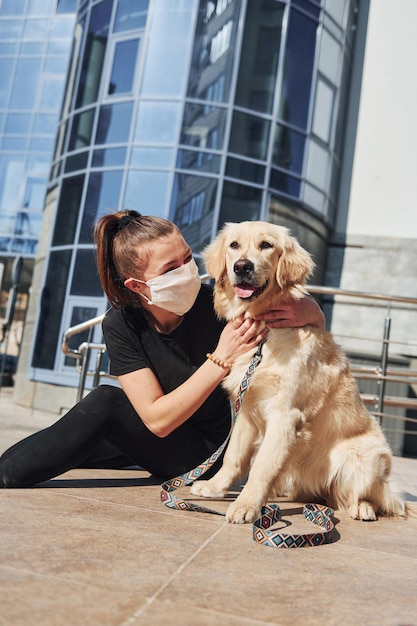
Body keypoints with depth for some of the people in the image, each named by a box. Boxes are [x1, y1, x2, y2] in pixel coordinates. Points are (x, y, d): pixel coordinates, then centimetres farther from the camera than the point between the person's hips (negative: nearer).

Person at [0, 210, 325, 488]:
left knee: (106, 402, -24)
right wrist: (221, 360, -36)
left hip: (209, 449, -3)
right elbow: (156, 419, -25)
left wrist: (302, 312, -40)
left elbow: (317, 318, -14)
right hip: (156, 439, 4)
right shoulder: (121, 325, -19)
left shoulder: (215, 303, -24)